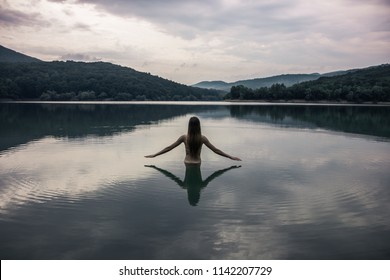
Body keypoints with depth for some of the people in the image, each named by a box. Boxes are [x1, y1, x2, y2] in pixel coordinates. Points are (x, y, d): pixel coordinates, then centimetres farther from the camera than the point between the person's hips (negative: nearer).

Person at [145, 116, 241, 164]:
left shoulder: (184, 137, -9)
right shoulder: (202, 138, -8)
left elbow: (169, 148, -5)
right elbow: (215, 150, -4)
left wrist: (154, 155, 3)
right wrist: (231, 157, 3)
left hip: (187, 163, 0)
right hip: (197, 164, 0)